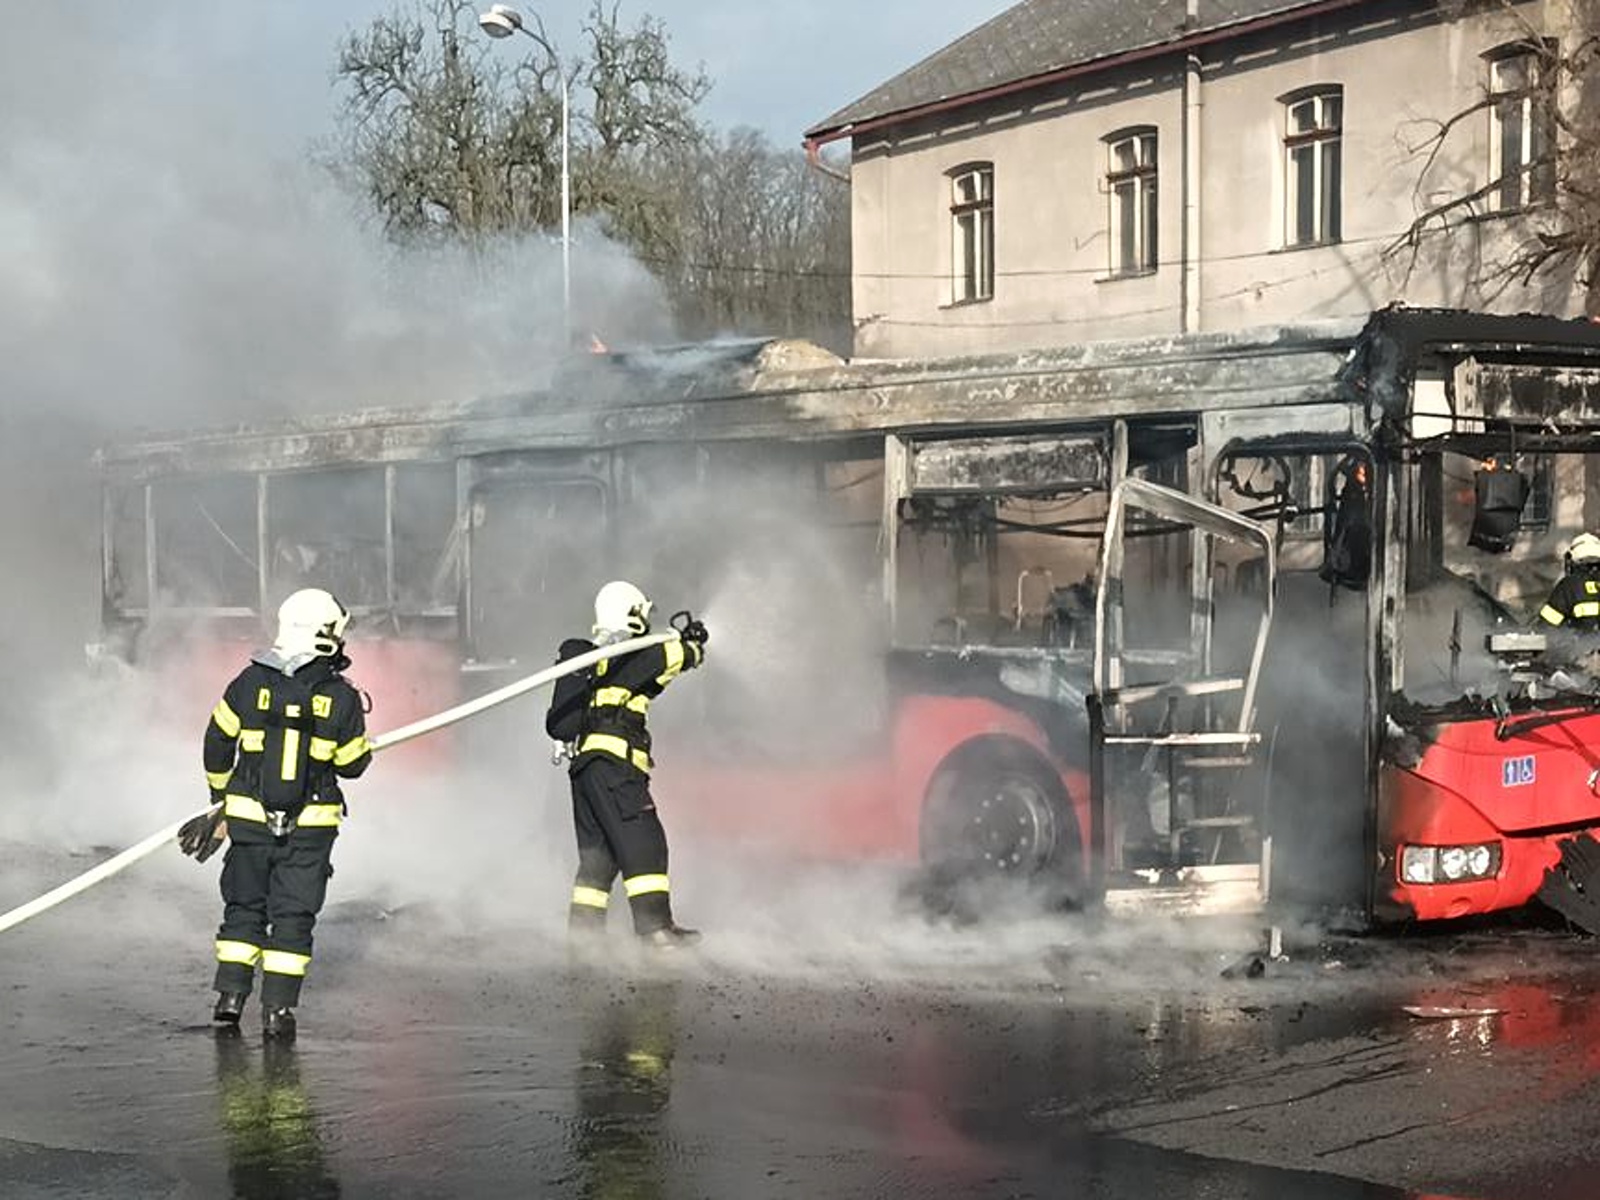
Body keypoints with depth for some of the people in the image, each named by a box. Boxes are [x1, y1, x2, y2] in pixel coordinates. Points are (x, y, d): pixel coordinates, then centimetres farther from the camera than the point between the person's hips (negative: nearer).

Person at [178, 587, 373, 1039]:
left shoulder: (250, 683, -2)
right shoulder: (341, 697, -7)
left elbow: (217, 743, 7)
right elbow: (352, 764, 1)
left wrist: (221, 796, 22)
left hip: (249, 817, 2)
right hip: (311, 827, -1)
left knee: (244, 906, 16)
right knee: (293, 915, 6)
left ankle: (230, 994, 11)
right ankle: (277, 1009, 2)